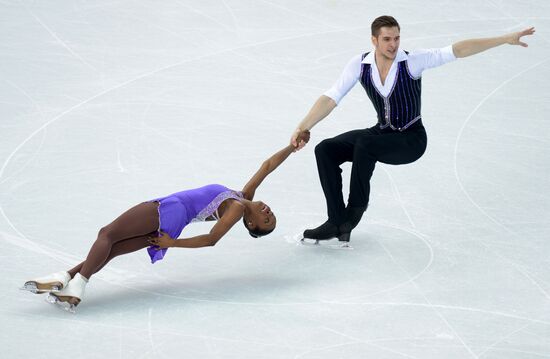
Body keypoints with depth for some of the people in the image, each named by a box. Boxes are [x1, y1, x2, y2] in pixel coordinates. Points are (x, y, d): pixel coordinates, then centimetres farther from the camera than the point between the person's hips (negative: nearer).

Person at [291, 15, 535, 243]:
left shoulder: (412, 62, -17)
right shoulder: (359, 64, -8)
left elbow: (458, 51, -22)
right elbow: (331, 99, -11)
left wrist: (505, 39, -28)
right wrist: (302, 128, -23)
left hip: (412, 140, -5)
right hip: (382, 133, 5)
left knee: (364, 143, -33)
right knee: (325, 150, -13)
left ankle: (356, 207, -13)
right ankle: (338, 224, -11)